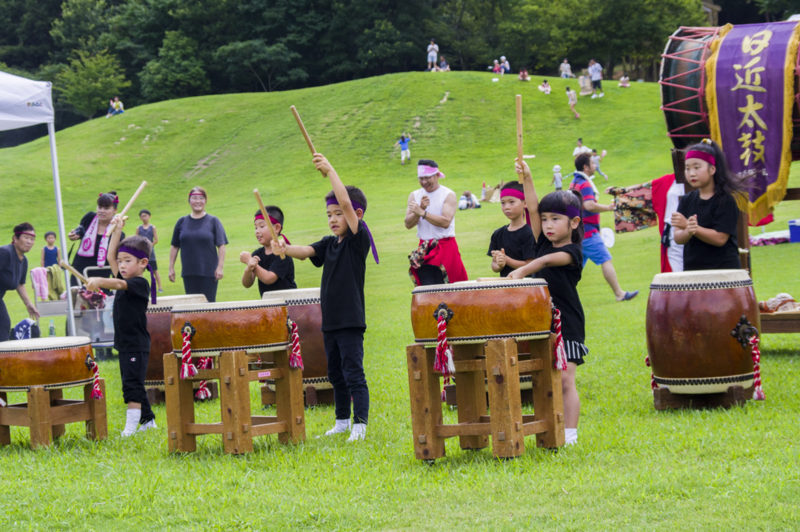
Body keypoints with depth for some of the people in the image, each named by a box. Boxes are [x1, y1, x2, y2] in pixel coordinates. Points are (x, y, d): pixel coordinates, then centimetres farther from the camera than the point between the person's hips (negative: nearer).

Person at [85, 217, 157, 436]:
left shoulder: (140, 284, -14)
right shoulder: (124, 279, 11)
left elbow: (119, 284, -33)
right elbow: (111, 257, 15)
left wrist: (100, 281, -51)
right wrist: (117, 231, 10)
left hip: (137, 345, -10)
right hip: (124, 344, 10)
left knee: (132, 384, -13)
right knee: (133, 384, 15)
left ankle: (131, 425, -15)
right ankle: (148, 420, 25)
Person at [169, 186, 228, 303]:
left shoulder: (213, 221, 1)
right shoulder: (182, 222, 8)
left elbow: (221, 246, -1)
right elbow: (175, 246, 12)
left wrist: (220, 267, -9)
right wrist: (171, 268, 8)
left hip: (209, 272, -3)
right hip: (188, 273, 3)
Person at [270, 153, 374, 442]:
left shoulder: (358, 239, -8)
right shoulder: (329, 243, 13)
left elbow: (346, 203, -19)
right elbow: (306, 251, -1)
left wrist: (330, 171, -20)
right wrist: (285, 249, -22)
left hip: (351, 319, -8)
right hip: (330, 319, 8)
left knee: (353, 373, -8)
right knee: (335, 373, 16)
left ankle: (360, 424, -6)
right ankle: (342, 421, 27)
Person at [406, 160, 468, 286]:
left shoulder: (448, 195, -2)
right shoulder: (414, 196, 10)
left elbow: (446, 222, -16)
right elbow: (408, 224, 2)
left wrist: (422, 213, -20)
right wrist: (420, 208, -13)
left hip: (445, 247, -3)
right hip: (424, 250, 3)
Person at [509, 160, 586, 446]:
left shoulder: (573, 252, -9)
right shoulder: (543, 244, 10)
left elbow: (548, 261, -27)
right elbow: (533, 209, 7)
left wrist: (522, 270, -43)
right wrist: (527, 178, -1)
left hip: (567, 325, -6)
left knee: (565, 380, -8)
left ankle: (570, 434, -4)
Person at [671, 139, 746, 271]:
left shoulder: (725, 201, -7)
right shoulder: (687, 201, 8)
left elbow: (720, 238, -15)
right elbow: (678, 238, -1)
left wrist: (691, 227, -23)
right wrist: (689, 231, -25)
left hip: (723, 269, -5)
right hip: (692, 268, 5)